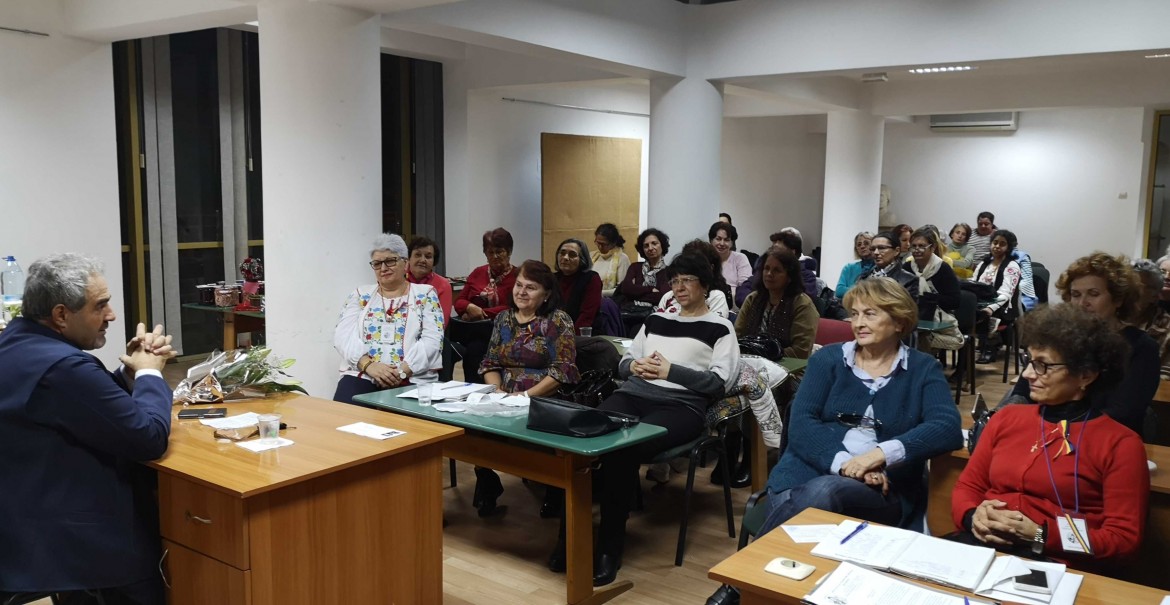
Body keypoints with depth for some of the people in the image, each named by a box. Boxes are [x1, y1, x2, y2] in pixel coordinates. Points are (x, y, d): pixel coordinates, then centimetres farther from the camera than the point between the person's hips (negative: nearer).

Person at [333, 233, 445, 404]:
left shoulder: (425, 294, 11)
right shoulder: (360, 295, 17)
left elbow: (432, 340, -1)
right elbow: (343, 335, 3)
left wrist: (403, 371, -15)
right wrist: (368, 365, -15)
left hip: (413, 379, -2)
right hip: (361, 375, 2)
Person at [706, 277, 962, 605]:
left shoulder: (923, 369, 10)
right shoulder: (827, 359, 13)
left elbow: (947, 429, -8)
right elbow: (800, 424, 0)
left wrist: (882, 453, -22)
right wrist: (842, 461, -19)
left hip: (882, 490, -1)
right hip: (808, 472, 1)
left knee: (823, 493, -35)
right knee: (797, 508, -35)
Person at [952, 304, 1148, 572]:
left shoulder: (1120, 444, 1)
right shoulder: (1007, 418, 15)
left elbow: (1124, 538, -4)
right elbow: (967, 487, 17)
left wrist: (1039, 536, -15)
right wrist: (974, 516, -6)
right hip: (980, 547, 4)